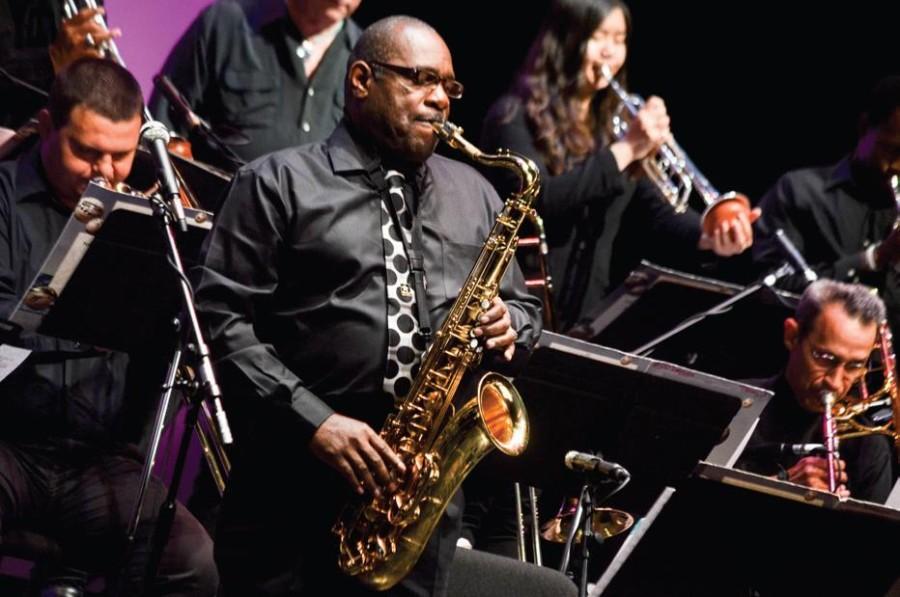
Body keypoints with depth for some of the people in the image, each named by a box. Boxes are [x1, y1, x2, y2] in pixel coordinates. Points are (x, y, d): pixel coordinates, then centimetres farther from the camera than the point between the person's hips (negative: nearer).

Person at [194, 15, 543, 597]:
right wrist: (313, 421, -15)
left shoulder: (474, 194, 19)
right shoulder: (278, 184, 2)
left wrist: (508, 327, -1)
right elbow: (222, 318, -6)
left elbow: (524, 305, 25)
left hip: (423, 483, 4)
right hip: (292, 482, -4)